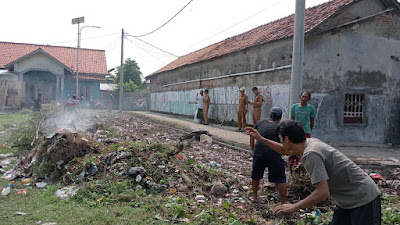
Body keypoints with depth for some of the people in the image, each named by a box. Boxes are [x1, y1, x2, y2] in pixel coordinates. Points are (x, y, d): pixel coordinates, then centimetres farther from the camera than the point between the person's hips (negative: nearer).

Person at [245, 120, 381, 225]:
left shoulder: (311, 154, -27)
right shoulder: (310, 143, 1)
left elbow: (323, 192, -31)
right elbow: (284, 151, 21)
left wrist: (294, 207, -22)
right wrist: (260, 138, 21)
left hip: (363, 200, -9)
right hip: (347, 201, 9)